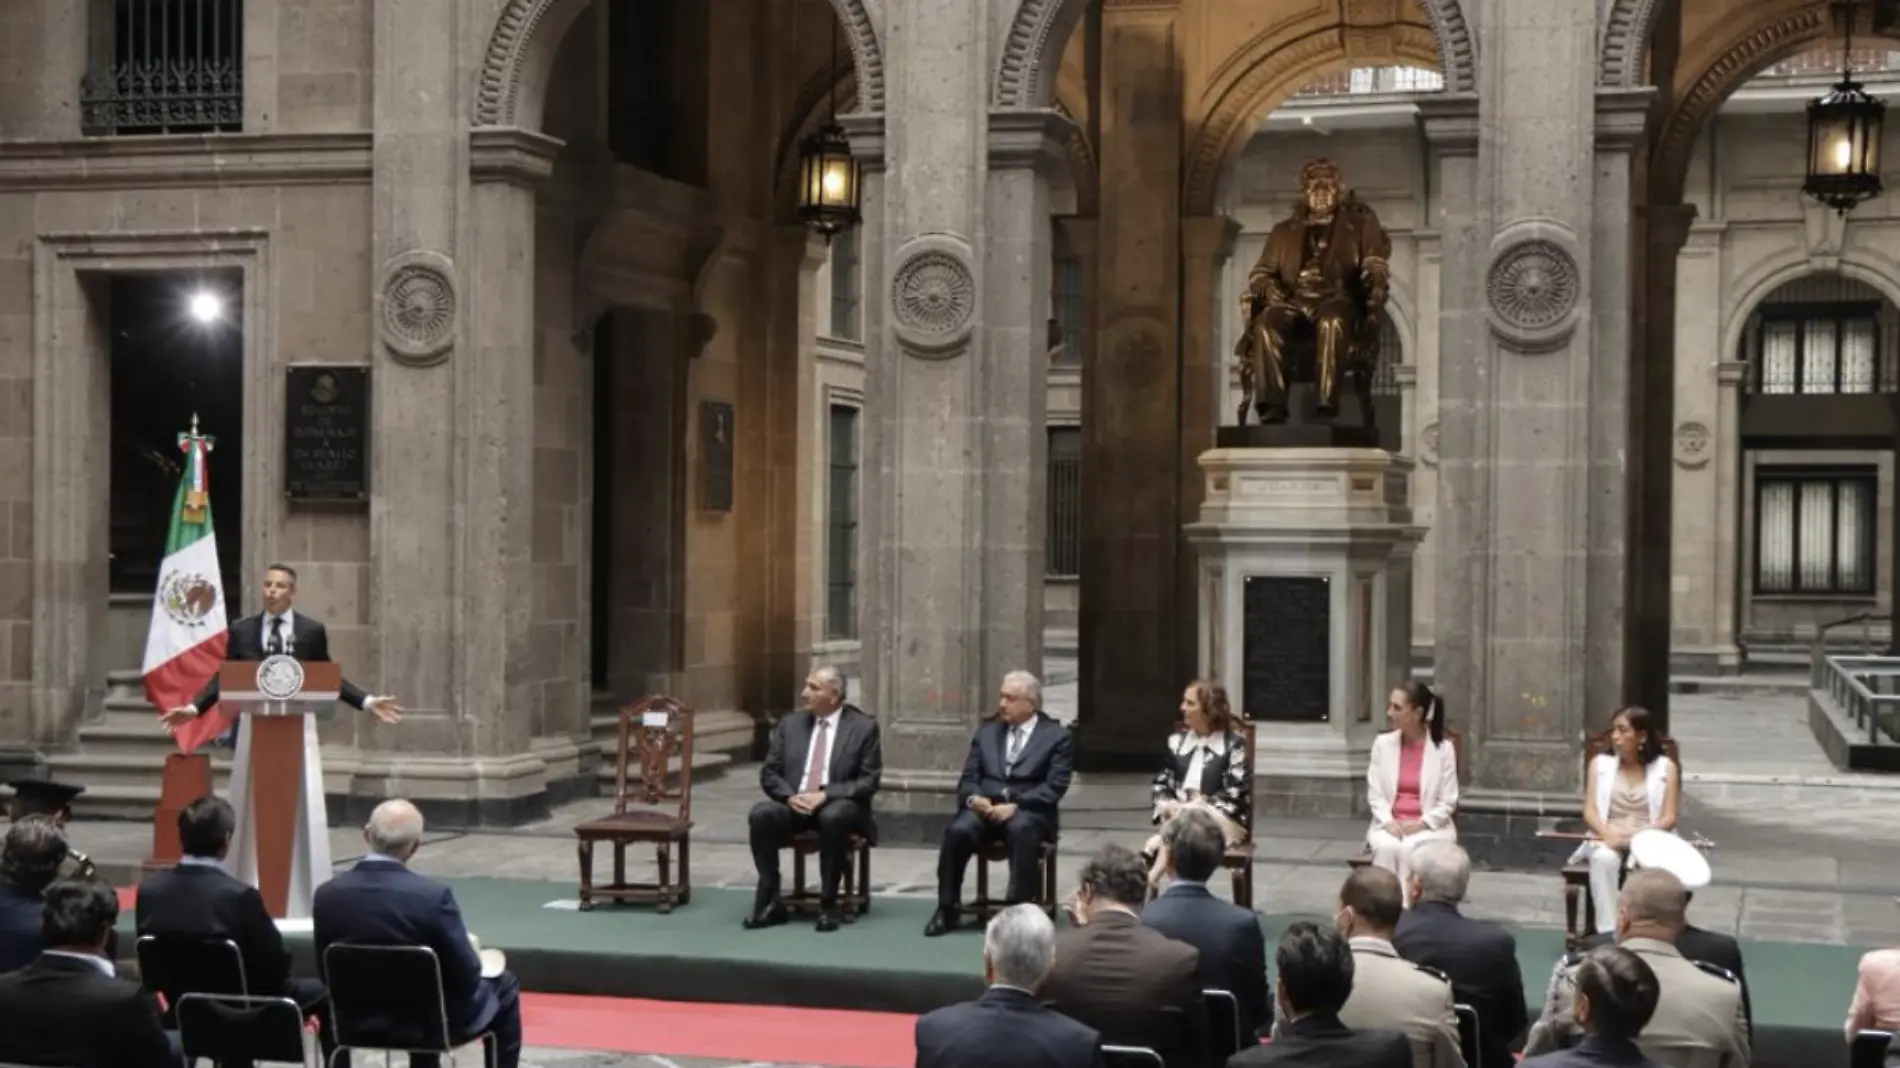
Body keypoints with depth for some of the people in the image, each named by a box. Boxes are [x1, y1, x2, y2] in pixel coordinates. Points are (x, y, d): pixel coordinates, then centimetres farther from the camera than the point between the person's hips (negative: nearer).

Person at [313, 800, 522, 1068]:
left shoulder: (327, 894, -13)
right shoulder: (433, 895, -25)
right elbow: (467, 978, -17)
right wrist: (467, 947, 5)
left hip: (361, 1021, 4)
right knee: (503, 986, 24)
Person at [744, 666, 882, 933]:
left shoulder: (863, 727, 1)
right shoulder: (790, 724, 12)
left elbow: (869, 781, -6)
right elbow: (769, 773, 9)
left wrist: (826, 795, -18)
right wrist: (790, 796, -12)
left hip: (838, 805, -3)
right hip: (793, 803, 3)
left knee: (833, 817, -38)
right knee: (761, 814, -28)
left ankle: (828, 904, -26)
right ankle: (771, 901, -21)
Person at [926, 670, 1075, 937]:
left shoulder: (1057, 736, 5)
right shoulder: (987, 732, 19)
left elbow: (1054, 787, -6)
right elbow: (968, 778, 13)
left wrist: (1015, 806, -20)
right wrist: (974, 798, -11)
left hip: (1029, 810, -3)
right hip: (985, 806, 3)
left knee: (1021, 830, -38)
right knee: (957, 831, -28)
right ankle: (947, 910, -19)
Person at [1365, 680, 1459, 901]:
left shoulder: (1443, 749, -3)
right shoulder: (1382, 744, 4)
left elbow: (1447, 802, -2)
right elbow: (1374, 794, 3)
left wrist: (1421, 824, -17)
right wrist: (1388, 822, -14)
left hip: (1429, 826, -2)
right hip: (1390, 825, 2)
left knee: (1410, 849, -34)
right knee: (1386, 847, -32)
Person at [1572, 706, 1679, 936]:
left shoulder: (1665, 767, 8)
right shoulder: (1600, 763, 13)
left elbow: (1669, 818, 1)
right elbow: (1590, 811, 4)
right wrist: (1608, 833, -18)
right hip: (1608, 839, 1)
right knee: (1604, 859, -36)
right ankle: (1607, 932, -38)